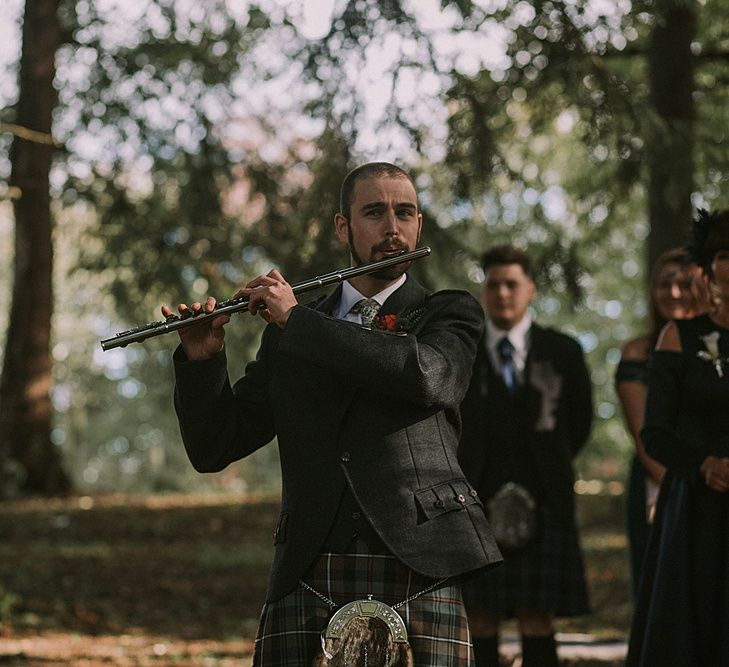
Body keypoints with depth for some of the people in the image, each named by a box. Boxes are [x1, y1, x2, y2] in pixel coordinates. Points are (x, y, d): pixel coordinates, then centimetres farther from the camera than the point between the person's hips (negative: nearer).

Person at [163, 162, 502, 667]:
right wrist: (202, 359, -4)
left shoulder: (450, 314, 11)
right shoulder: (288, 338, 17)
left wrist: (297, 320, -9)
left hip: (418, 572, -2)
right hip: (308, 578, 2)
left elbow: (427, 376, -13)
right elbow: (213, 448, 14)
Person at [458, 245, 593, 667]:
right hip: (477, 505, 0)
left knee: (537, 620, -4)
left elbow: (579, 423, 17)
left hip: (542, 505, 0)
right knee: (481, 619, -2)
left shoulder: (563, 353, 6)